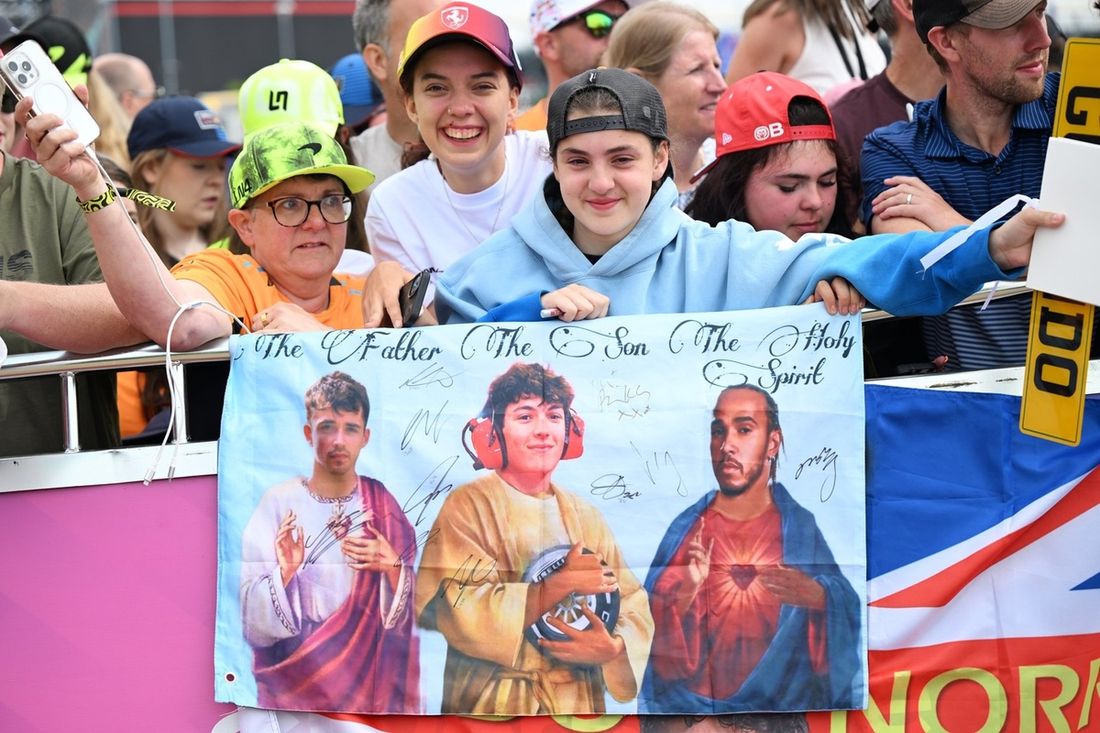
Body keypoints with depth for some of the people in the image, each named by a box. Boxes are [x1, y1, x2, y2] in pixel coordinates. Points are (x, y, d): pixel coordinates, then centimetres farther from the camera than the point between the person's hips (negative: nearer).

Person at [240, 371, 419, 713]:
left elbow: (412, 611, 2)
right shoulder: (278, 503, -4)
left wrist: (392, 566, -16)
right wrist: (285, 573, -25)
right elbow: (253, 619, -8)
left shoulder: (382, 505, 3)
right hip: (293, 683, -2)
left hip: (369, 675, 2)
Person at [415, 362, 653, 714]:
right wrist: (561, 585, -20)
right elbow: (461, 612, -20)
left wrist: (613, 649, -16)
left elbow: (634, 608, 5)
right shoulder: (469, 505, -7)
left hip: (578, 707, 5)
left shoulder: (586, 516, 8)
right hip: (492, 710, -4)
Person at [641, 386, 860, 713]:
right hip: (694, 705, 0)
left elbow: (848, 611, 2)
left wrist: (817, 598, -18)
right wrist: (686, 593, -17)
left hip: (786, 706, 0)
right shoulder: (685, 527, 6)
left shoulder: (801, 527, 6)